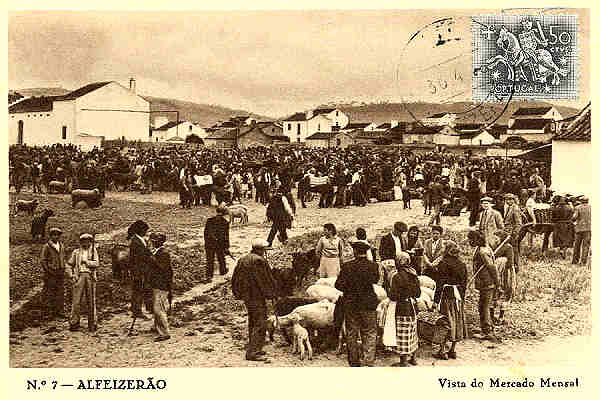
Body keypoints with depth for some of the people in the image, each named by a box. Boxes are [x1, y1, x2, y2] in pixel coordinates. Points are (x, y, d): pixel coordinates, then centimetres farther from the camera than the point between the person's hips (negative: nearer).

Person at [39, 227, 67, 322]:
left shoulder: (61, 246, 10)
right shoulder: (46, 246, -9)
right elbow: (42, 261, -9)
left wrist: (63, 270, 13)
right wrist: (48, 271, -15)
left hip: (60, 272, 6)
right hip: (50, 272, -6)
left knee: (60, 292, 9)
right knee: (48, 293, -2)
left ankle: (59, 311, 19)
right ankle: (47, 313, 4)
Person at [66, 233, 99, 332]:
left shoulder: (93, 251, 12)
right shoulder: (76, 252, 15)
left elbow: (96, 263, -1)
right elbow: (69, 265, 15)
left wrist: (86, 262, -10)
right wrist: (71, 276, 2)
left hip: (90, 277, 0)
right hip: (79, 277, 0)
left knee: (91, 302, 1)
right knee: (76, 301, -5)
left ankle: (92, 324, 8)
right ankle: (74, 324, 1)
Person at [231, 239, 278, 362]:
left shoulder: (242, 260, 11)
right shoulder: (259, 261, -17)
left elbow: (235, 279, 16)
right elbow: (266, 280, -13)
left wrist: (239, 294, 23)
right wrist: (272, 293, 0)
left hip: (246, 296, 9)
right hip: (257, 297, -9)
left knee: (252, 322, 18)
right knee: (260, 324, -6)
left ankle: (252, 349, 26)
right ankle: (252, 352, -10)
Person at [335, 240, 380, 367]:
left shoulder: (347, 266, -11)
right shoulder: (373, 266, -9)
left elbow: (339, 285, -11)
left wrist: (349, 289, 7)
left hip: (350, 305, 1)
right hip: (368, 304, 0)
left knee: (351, 335, 14)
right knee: (370, 334, 8)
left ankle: (354, 362, 23)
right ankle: (369, 362, 0)